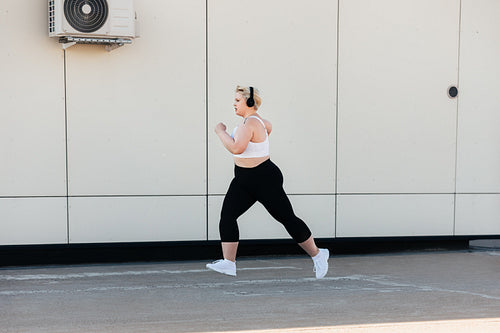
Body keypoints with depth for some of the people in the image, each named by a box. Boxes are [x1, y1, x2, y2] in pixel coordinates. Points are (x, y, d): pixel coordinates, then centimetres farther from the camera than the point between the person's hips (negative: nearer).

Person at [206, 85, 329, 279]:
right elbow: (268, 127, 31)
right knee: (227, 215, -5)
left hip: (265, 180, -10)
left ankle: (317, 255, 19)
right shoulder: (255, 119, 9)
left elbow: (236, 148, -33)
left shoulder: (250, 123, -21)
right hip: (244, 180, 10)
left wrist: (221, 132, -20)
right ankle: (228, 264, -5)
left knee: (287, 219, 2)